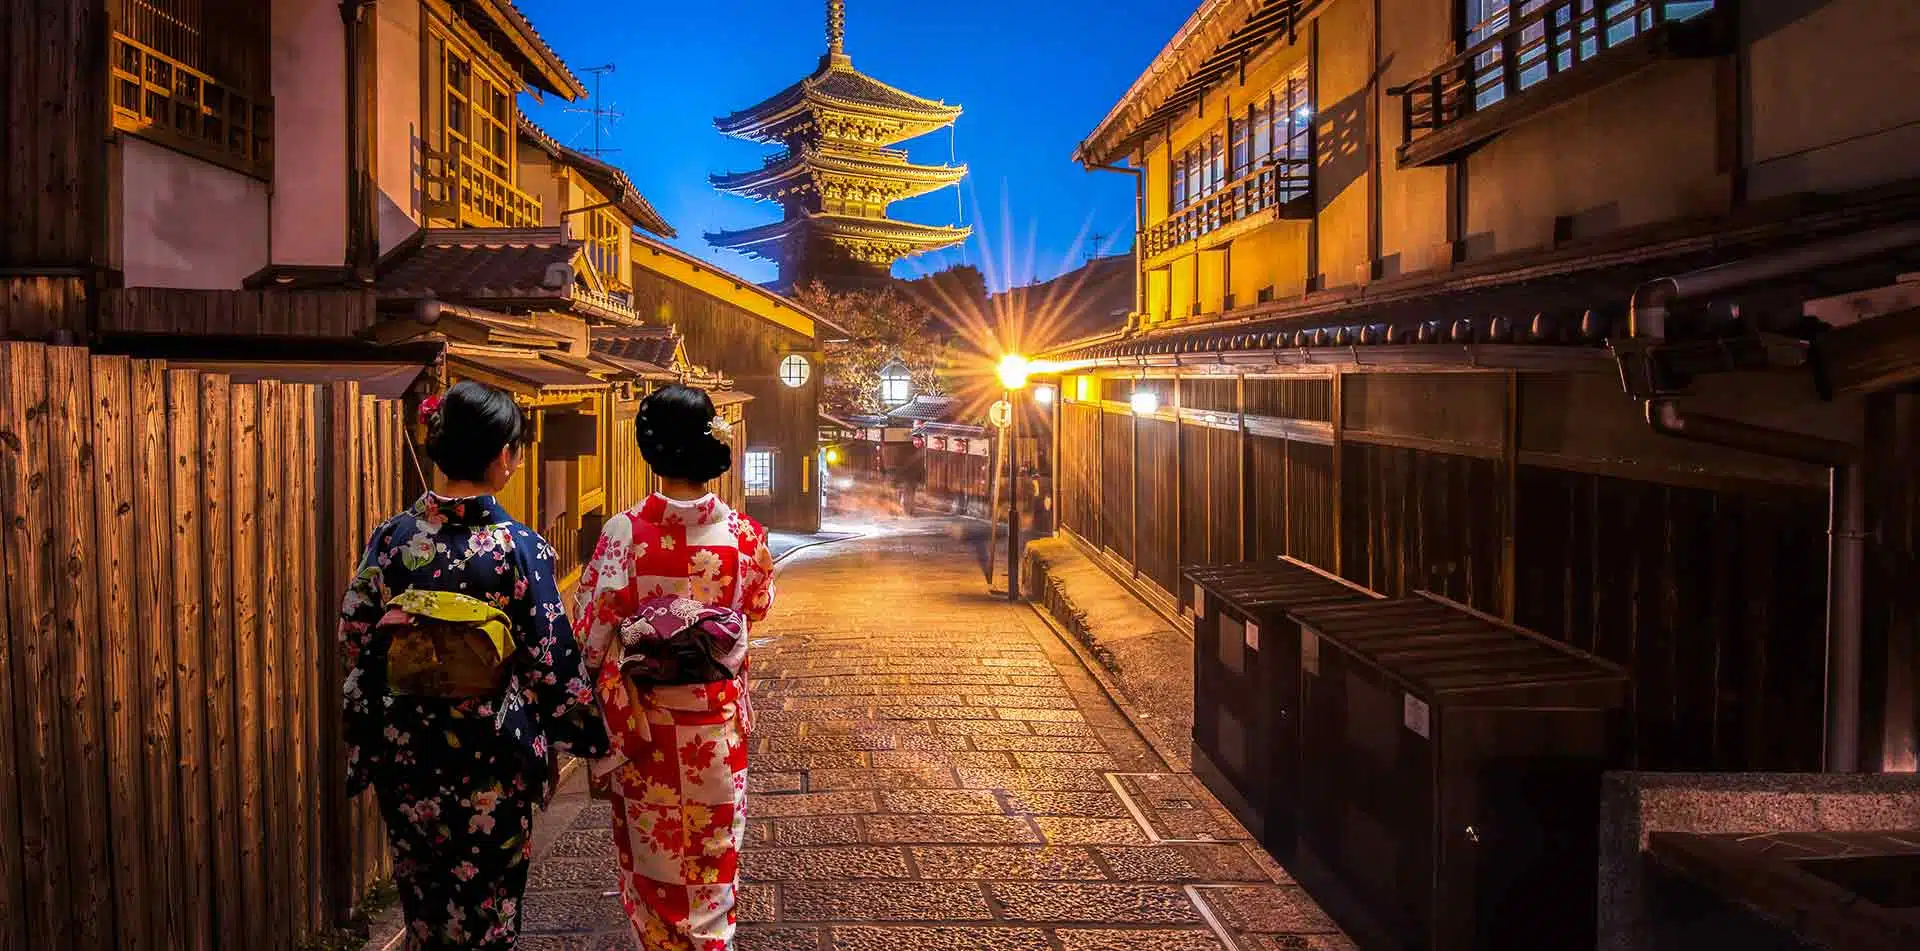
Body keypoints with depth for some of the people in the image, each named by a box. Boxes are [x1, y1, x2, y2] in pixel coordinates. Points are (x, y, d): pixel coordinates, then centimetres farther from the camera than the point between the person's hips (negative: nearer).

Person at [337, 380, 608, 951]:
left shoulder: (392, 537, -6)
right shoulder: (521, 547, -14)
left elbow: (355, 638, -1)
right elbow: (553, 662, -12)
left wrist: (365, 743, 12)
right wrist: (593, 741, 1)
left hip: (406, 752, 3)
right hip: (492, 761, -3)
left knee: (424, 901, 20)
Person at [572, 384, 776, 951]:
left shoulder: (624, 532, -16)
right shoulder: (742, 533, -11)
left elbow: (591, 633, -12)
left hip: (643, 718, -1)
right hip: (717, 719, 1)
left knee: (651, 847, 18)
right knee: (713, 850, 18)